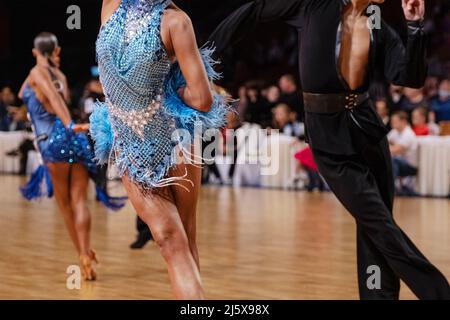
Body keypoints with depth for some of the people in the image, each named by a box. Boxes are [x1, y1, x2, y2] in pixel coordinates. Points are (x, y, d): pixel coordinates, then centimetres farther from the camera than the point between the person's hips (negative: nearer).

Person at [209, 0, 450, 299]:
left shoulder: (380, 30, 5)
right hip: (328, 132, -5)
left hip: (367, 123, 5)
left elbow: (412, 78, -4)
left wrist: (415, 25, -13)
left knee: (375, 230, 6)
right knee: (380, 227, -6)